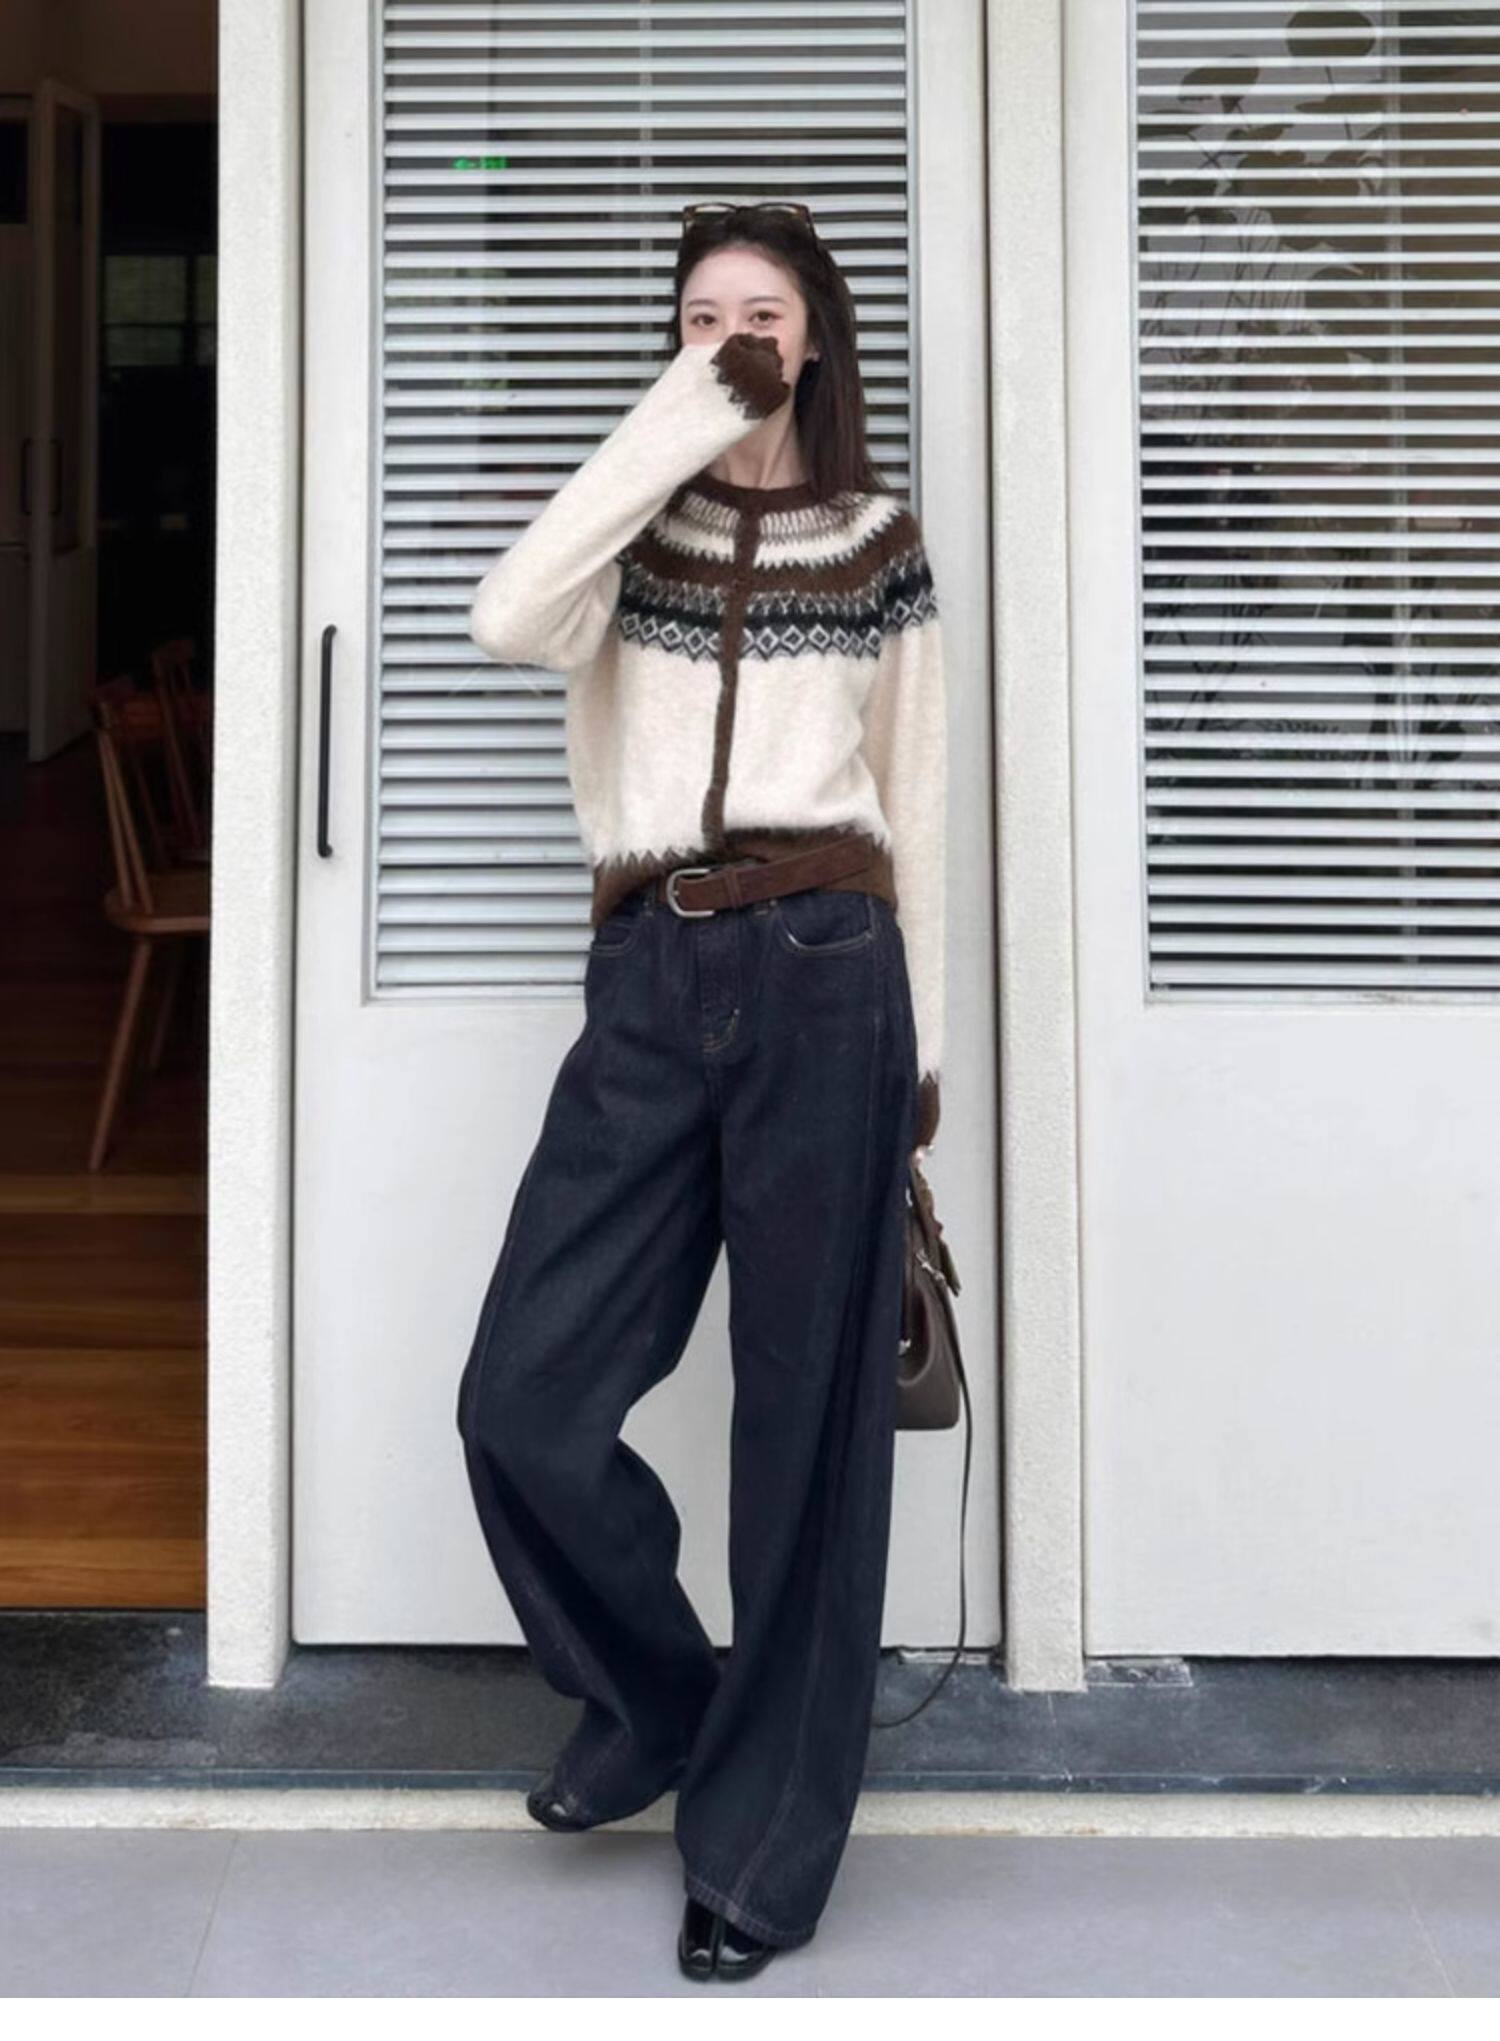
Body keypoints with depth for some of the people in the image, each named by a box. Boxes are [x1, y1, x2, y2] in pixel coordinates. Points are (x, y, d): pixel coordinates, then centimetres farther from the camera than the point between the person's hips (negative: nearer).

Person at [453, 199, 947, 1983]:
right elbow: (506, 625, -14)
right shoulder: (634, 521, 10)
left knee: (808, 1414, 1)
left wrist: (921, 1035, 12)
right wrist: (667, 429, -13)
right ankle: (654, 1702, 25)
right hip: (652, 979, 2)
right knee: (524, 1397, -4)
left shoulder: (878, 546, 10)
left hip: (824, 976, -1)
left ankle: (762, 1844, 15)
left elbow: (913, 802, 14)